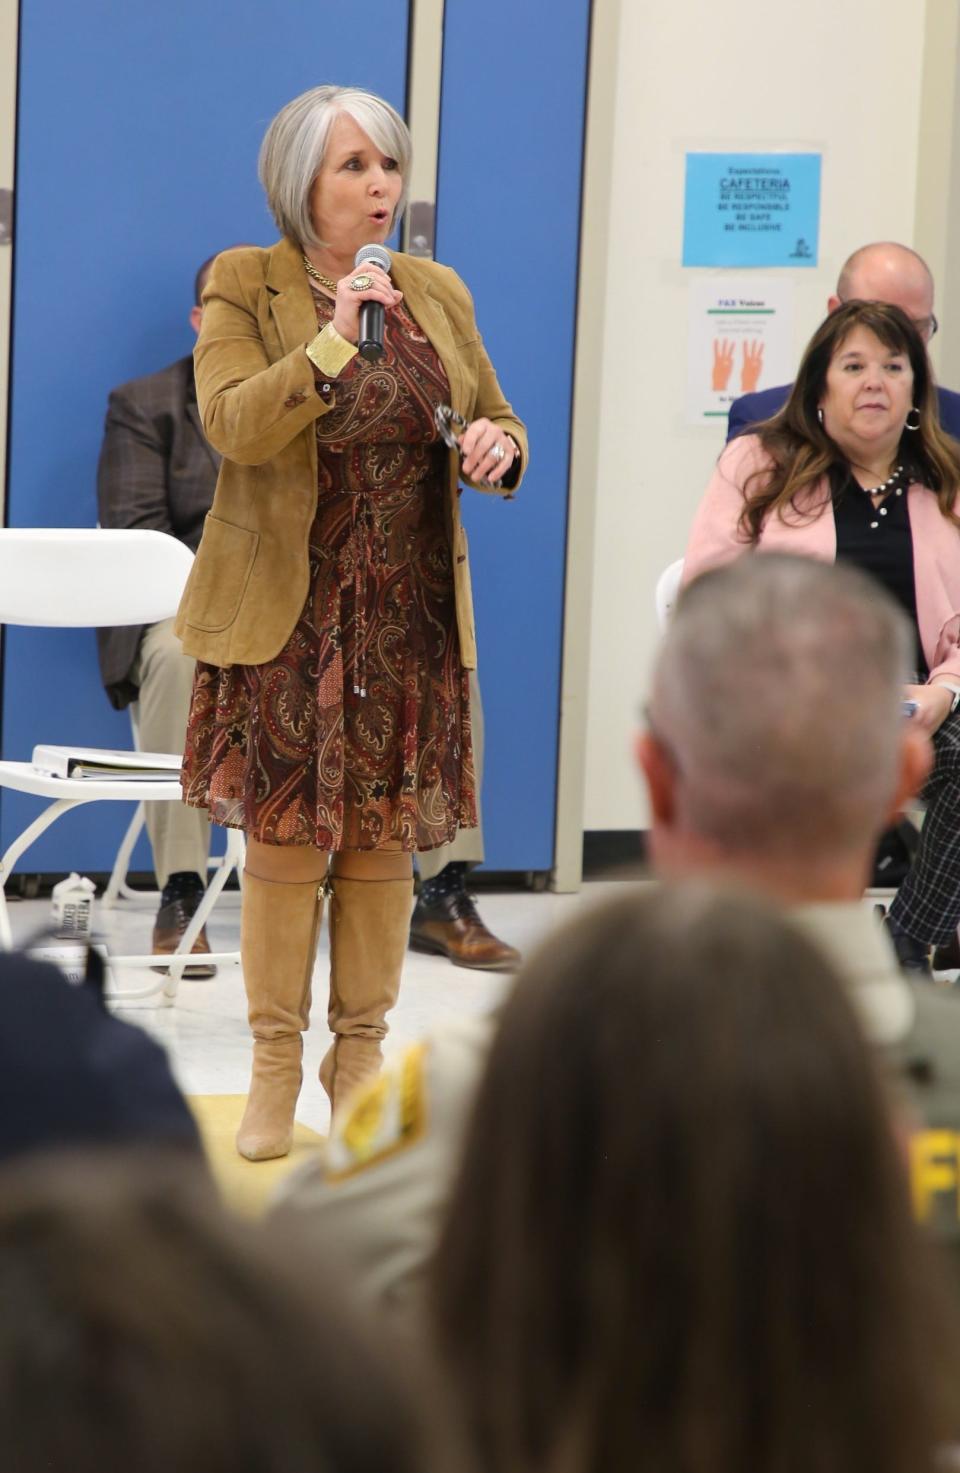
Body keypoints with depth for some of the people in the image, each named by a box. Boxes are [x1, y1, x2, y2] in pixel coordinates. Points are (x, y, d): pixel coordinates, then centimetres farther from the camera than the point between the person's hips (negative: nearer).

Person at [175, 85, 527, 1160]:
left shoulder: (437, 294, 9)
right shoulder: (242, 287, -3)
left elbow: (499, 423, 16)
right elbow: (232, 425, -17)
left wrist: (498, 447, -8)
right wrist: (333, 342, -26)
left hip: (408, 617, 3)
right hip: (287, 616, -3)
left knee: (385, 840, 6)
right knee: (283, 837, -2)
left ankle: (360, 1053, 18)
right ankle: (275, 1067, 9)